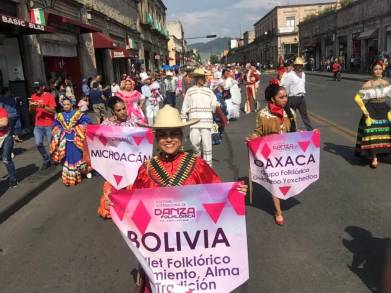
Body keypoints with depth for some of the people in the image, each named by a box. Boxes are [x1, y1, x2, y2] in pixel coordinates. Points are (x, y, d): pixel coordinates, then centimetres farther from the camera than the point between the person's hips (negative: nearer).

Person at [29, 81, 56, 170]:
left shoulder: (49, 96, -8)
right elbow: (31, 111, 10)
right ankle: (46, 160, 19)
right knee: (38, 144, 2)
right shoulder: (33, 96, 8)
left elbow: (53, 111, -13)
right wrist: (31, 106, -11)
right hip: (38, 125, 5)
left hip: (49, 124, -5)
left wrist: (43, 106, -27)